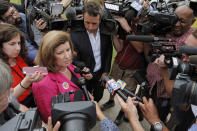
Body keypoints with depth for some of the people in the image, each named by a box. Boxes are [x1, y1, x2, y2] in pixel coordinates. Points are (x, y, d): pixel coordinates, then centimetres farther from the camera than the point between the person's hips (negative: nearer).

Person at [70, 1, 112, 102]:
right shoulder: (75, 34, -26)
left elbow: (109, 51, 0)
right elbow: (75, 61, -17)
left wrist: (106, 71, -1)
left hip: (101, 74, 4)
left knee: (98, 97, 25)